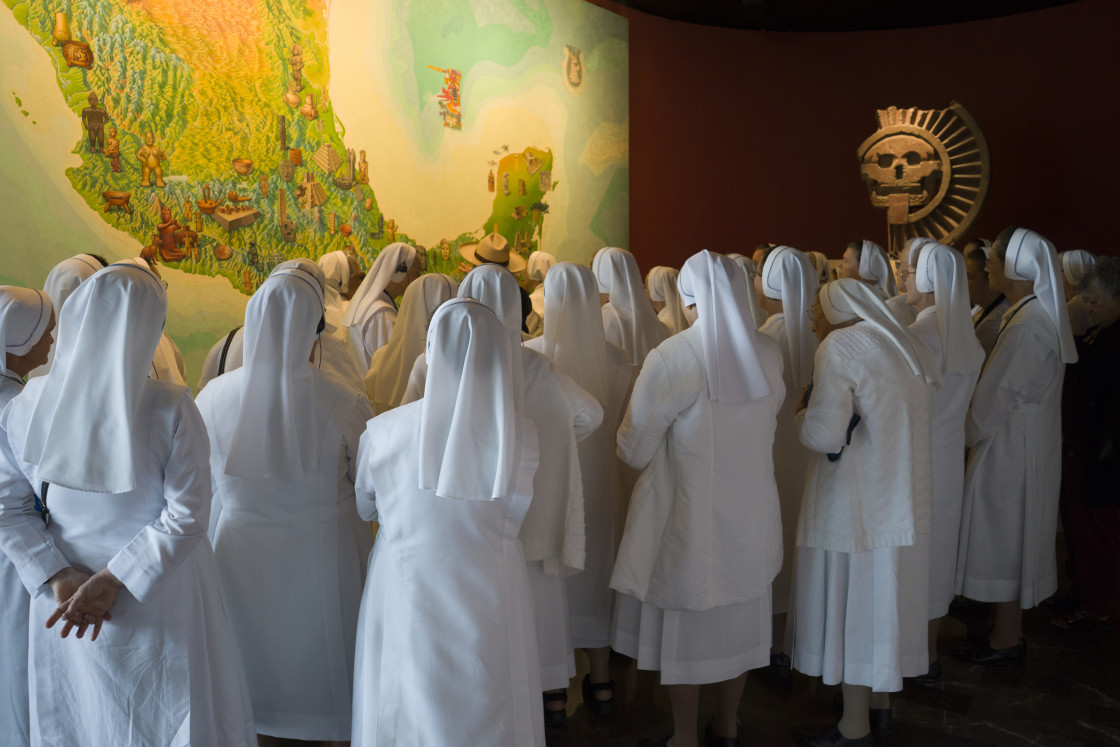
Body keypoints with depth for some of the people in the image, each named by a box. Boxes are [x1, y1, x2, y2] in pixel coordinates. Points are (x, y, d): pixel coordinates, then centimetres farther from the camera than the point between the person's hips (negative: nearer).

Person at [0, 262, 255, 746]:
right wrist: (111, 581, -16)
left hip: (68, 591, 3)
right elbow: (186, 516, -20)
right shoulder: (170, 409, -22)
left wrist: (60, 579, -8)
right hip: (159, 600, -3)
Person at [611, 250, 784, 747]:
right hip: (752, 514, 5)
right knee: (738, 619, 19)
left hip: (690, 515, -5)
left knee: (686, 623, 11)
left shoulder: (671, 358, -21)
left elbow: (635, 450, -13)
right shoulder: (768, 355, -5)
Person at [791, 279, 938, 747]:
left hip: (854, 506, -8)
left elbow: (823, 435, -20)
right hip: (904, 502, 8)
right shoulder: (905, 346, 11)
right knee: (883, 600, 18)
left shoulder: (839, 347, -13)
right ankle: (881, 705, 31)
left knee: (850, 602, 3)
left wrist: (803, 410, 0)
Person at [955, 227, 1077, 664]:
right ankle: (1010, 631, 30)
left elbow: (999, 397, -21)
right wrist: (977, 434, 12)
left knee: (1005, 539, 3)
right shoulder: (1042, 317, 7)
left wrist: (970, 436, -4)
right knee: (1016, 540, 17)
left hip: (1010, 450, -9)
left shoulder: (1025, 327, -23)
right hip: (1026, 445, 9)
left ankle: (1005, 642, 16)